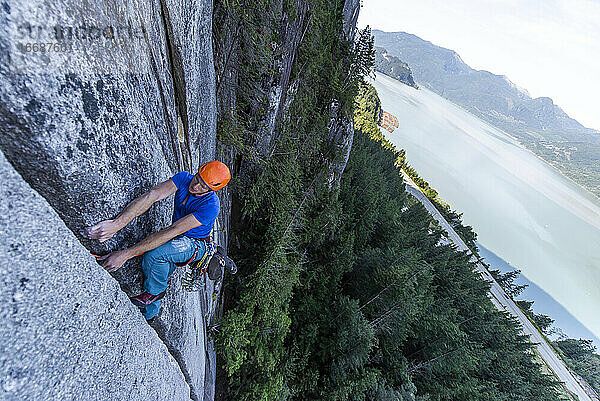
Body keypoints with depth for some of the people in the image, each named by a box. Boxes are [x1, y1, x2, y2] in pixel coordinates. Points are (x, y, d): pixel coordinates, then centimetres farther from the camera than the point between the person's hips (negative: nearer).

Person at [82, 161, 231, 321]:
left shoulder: (211, 206, -34)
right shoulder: (184, 178, -18)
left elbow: (169, 233, -37)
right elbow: (151, 196, -30)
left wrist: (126, 254, -37)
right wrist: (116, 224, -42)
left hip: (196, 245, -6)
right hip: (177, 240, 6)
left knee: (154, 254, -28)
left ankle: (154, 292, 2)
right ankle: (147, 317, 22)